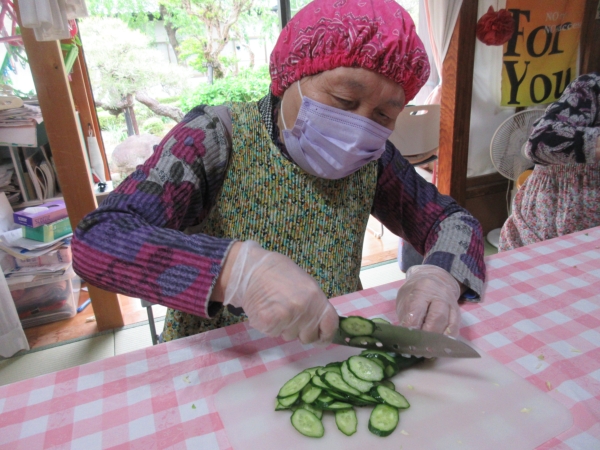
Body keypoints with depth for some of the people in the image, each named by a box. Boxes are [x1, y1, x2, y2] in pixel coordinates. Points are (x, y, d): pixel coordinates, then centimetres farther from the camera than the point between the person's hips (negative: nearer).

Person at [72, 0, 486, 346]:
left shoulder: (370, 158, -3)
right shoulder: (215, 139, -15)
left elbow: (452, 220, 2)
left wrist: (442, 276, -19)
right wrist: (237, 268, -36)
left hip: (336, 357, 2)